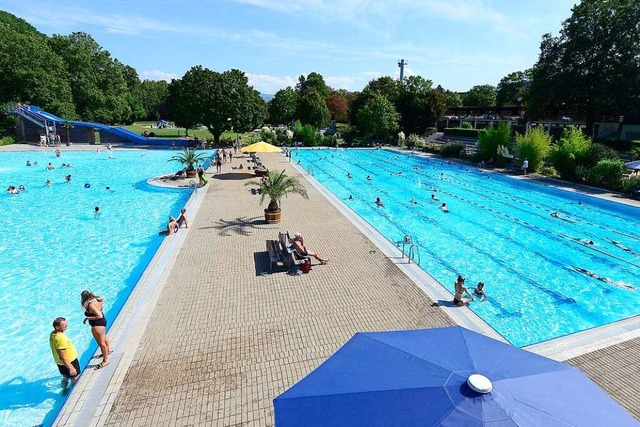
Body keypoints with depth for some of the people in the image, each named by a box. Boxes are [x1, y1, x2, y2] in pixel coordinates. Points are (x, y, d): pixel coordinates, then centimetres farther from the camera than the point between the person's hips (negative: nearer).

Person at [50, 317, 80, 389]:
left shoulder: (52, 334, -5)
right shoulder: (61, 338, -34)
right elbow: (62, 357, -30)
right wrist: (71, 368, -24)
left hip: (60, 363, 9)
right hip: (69, 362, -9)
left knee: (65, 378, 31)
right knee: (75, 380, 11)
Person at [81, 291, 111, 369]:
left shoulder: (91, 305, -29)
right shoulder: (96, 299, -5)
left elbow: (99, 316, -31)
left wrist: (87, 318, -24)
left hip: (97, 325, -10)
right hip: (102, 321, 10)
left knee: (101, 343, 4)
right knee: (104, 337, 32)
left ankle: (105, 360, 16)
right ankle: (108, 350, 54)